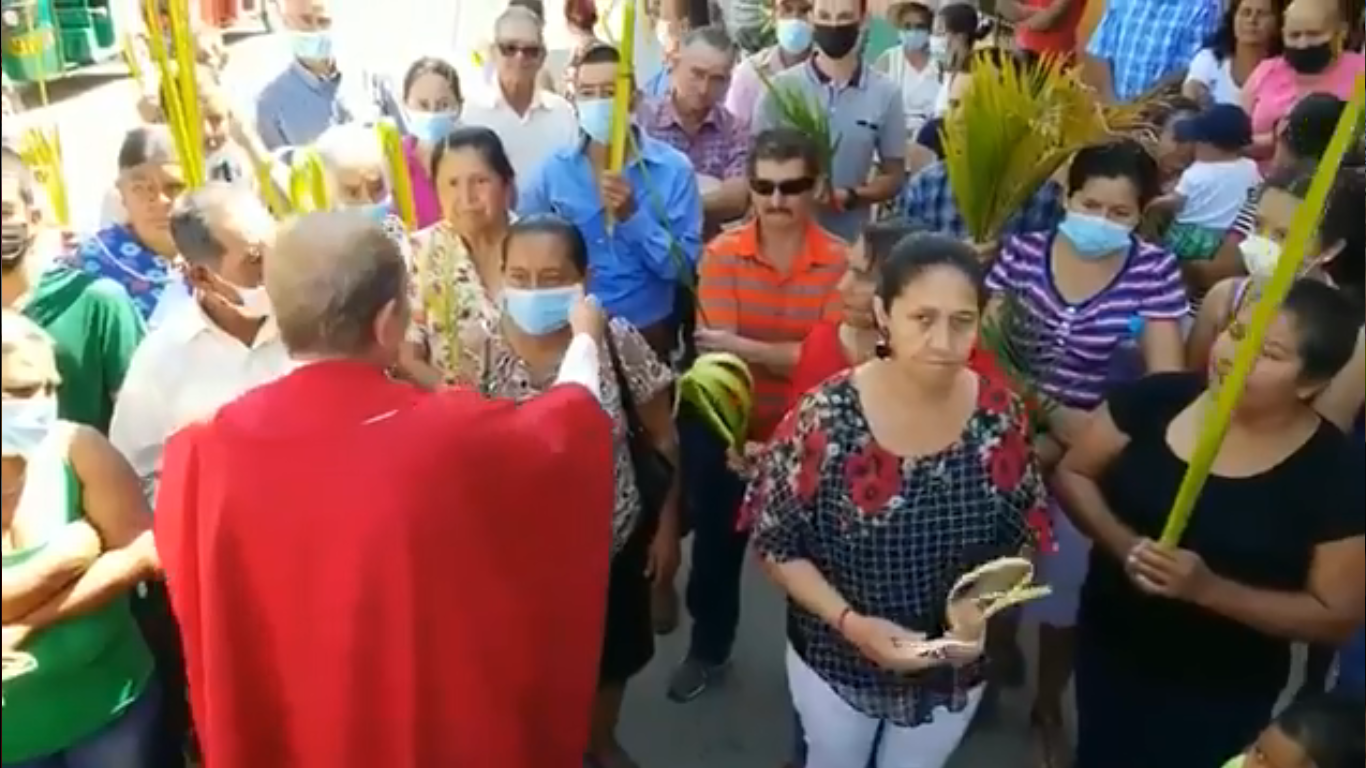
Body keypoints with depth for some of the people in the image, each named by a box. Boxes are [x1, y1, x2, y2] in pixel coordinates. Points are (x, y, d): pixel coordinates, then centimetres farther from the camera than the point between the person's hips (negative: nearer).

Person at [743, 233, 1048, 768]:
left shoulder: (1000, 418, -15)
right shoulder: (826, 418, -24)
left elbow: (1021, 537, -1)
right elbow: (776, 544, -14)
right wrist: (849, 621, -25)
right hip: (836, 659, -2)